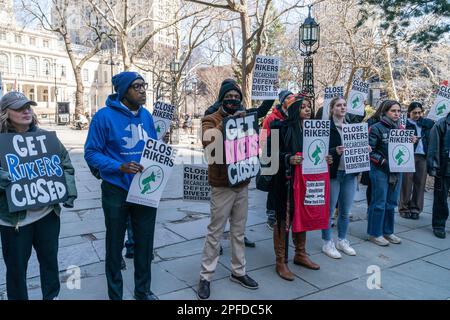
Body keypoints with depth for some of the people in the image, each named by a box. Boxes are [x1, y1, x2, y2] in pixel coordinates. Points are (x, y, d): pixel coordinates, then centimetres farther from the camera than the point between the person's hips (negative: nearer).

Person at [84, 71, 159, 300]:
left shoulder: (146, 115, 4)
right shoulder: (105, 116, -13)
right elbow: (91, 153, -13)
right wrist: (119, 167, -25)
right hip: (117, 191, -4)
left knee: (145, 243, 15)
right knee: (115, 246, 12)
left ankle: (143, 290, 35)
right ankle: (115, 295, 31)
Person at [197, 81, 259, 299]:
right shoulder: (211, 120, -5)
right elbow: (208, 143, -26)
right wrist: (228, 121, -26)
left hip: (242, 184, 6)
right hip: (222, 185, -5)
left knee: (239, 231, 15)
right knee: (215, 232, 1)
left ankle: (238, 272, 28)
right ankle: (205, 277, 13)